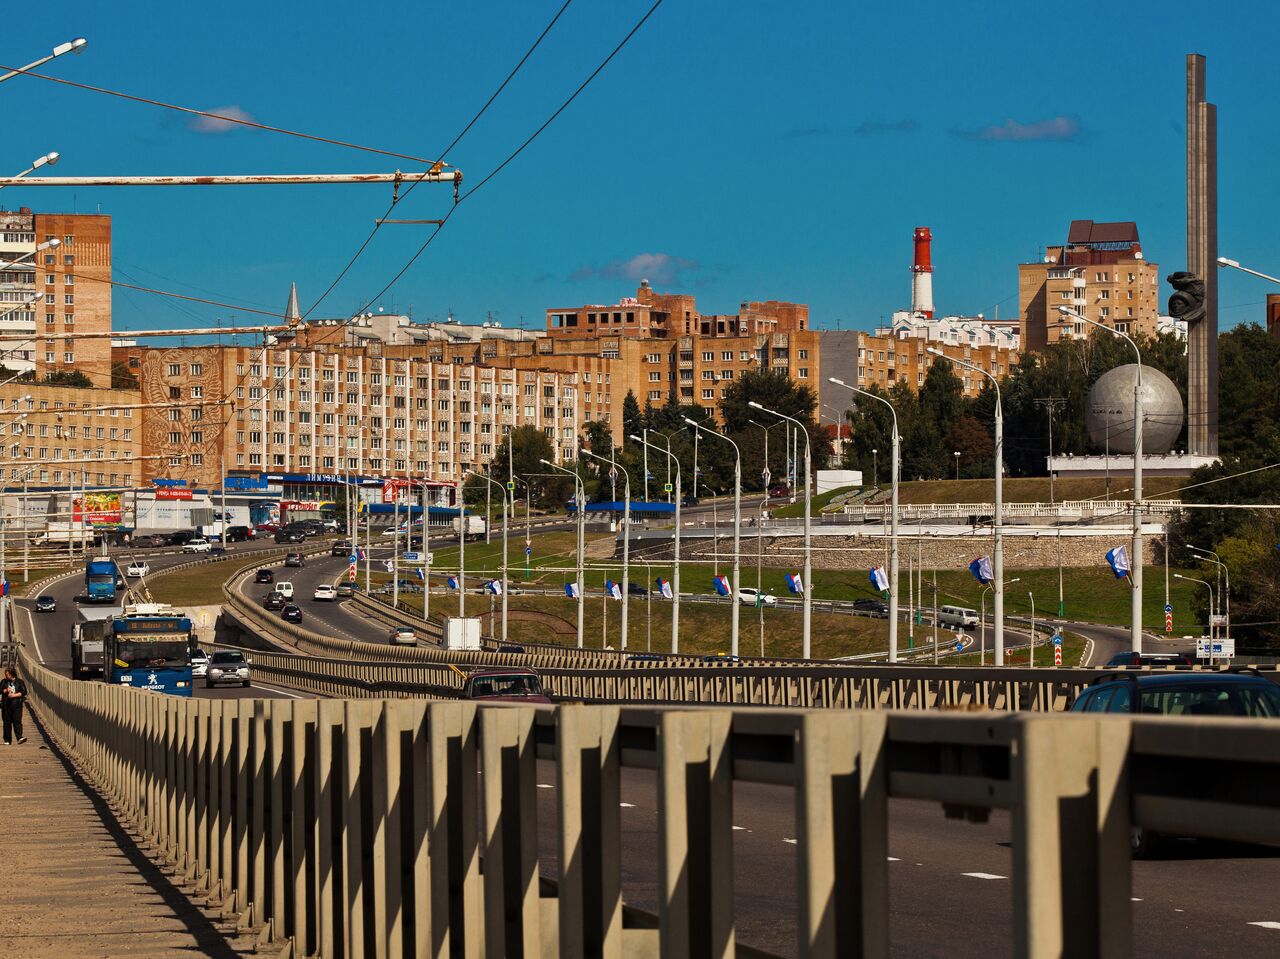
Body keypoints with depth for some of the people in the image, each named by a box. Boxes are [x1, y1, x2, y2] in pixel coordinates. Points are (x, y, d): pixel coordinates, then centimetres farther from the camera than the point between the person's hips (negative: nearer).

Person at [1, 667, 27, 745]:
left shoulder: (20, 682, 3)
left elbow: (24, 692, -3)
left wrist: (14, 695, -12)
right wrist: (6, 691, -10)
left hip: (17, 705, -3)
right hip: (6, 705, 3)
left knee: (17, 721, -12)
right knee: (7, 722, 3)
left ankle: (20, 738, -21)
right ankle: (7, 740, 8)